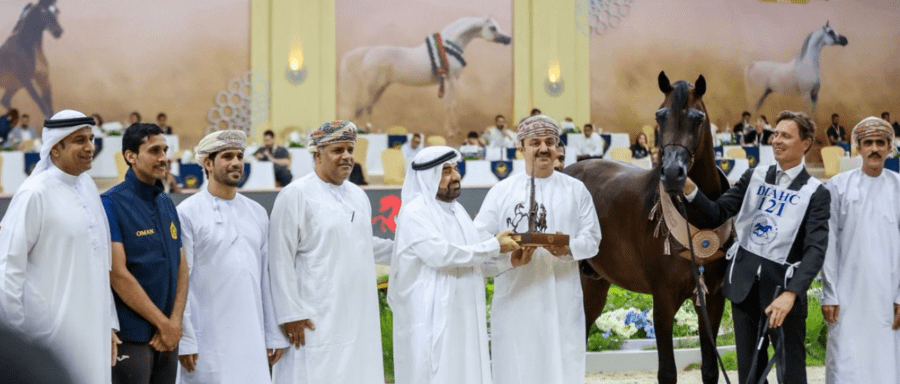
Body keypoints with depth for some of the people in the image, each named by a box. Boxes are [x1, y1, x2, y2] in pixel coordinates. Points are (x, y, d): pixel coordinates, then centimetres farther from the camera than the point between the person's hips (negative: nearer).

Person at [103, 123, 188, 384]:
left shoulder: (166, 203, 13)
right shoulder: (111, 203, -9)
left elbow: (181, 267, 10)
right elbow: (118, 275, -15)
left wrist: (175, 323, -5)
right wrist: (164, 323, -12)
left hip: (168, 337, 6)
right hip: (131, 337, -6)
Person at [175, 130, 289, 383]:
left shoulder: (257, 213, 12)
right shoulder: (188, 213, -4)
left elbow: (267, 277, 13)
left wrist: (274, 336, 10)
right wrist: (185, 341, -11)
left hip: (252, 340, 5)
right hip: (208, 342, -4)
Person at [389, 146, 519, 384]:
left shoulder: (457, 210, 14)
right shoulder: (415, 212, -13)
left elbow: (475, 259, 17)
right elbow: (440, 254, -25)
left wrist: (510, 258, -1)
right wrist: (494, 246, -18)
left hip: (462, 315, 8)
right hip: (430, 318, -8)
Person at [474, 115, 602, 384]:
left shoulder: (576, 190, 8)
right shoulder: (502, 191, 3)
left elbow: (592, 238, 4)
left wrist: (569, 248, -18)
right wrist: (509, 260, -21)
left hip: (562, 298, 1)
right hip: (516, 298, -1)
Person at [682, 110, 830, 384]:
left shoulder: (815, 193, -6)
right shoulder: (754, 178, 8)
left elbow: (816, 249, -16)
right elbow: (716, 215, 3)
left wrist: (791, 294, -29)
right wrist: (690, 190, -16)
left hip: (783, 285, -4)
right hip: (745, 282, 4)